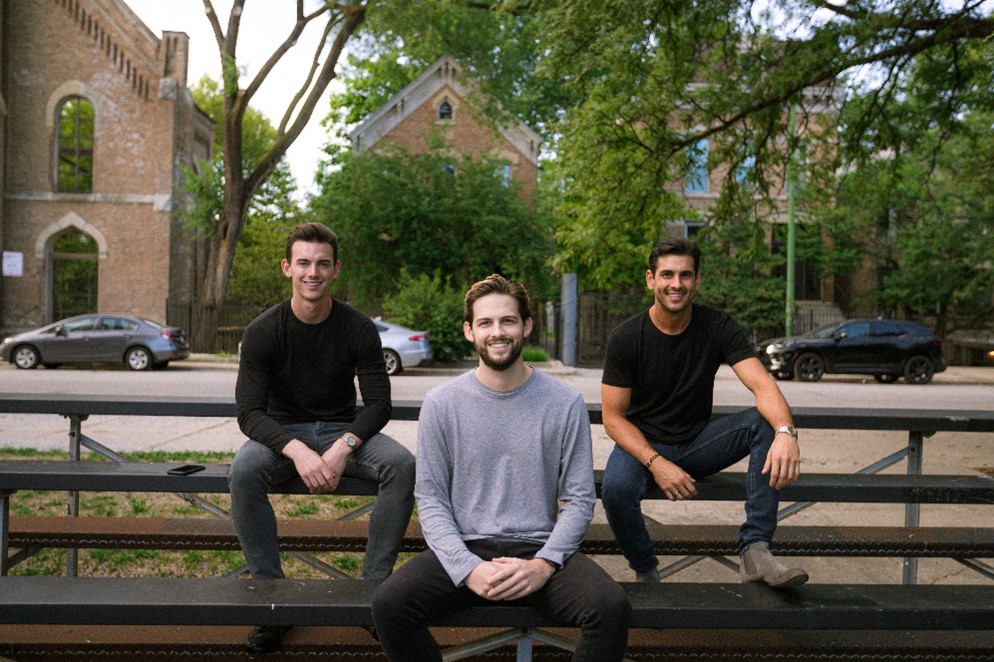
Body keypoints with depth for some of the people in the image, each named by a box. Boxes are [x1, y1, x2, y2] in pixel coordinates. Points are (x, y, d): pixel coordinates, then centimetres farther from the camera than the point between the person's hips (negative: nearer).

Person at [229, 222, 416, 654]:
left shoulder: (358, 328, -7)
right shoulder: (263, 331, -10)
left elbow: (378, 404, -7)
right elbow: (249, 413, -14)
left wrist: (344, 447, -26)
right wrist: (297, 451, -33)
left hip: (344, 431, 1)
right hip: (283, 433, 0)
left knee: (402, 464, -28)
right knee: (244, 471, -33)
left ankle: (374, 586, -17)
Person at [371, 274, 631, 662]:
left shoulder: (565, 404, 0)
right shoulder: (441, 404, 1)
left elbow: (579, 499, 1)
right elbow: (431, 499, 0)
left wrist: (543, 564, -13)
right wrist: (468, 568, -14)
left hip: (539, 549, 0)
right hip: (464, 549, 1)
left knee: (612, 608, -27)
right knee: (388, 604, -24)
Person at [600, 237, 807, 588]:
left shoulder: (718, 327, -7)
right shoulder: (625, 337, -12)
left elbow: (763, 385, -19)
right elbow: (613, 416, -11)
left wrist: (785, 432, -40)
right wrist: (656, 463, -26)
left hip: (698, 442, 3)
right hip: (643, 445, -2)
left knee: (766, 423, -22)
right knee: (615, 488, -35)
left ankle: (754, 551, -23)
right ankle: (645, 572, -4)